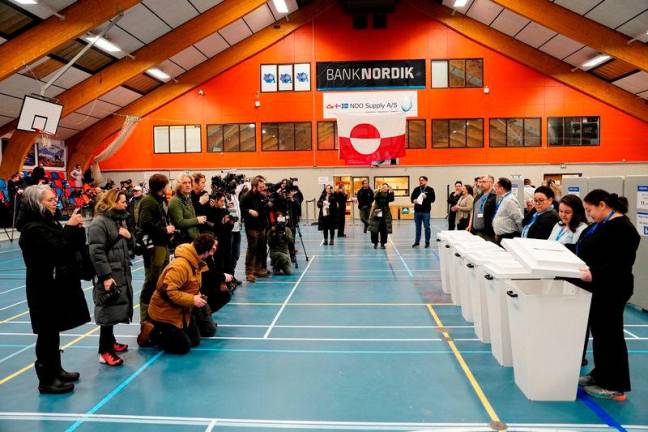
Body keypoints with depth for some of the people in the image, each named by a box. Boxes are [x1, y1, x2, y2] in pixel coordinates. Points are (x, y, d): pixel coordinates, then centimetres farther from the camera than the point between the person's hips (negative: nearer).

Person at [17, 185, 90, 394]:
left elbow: (74, 246, 11)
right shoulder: (33, 228, -17)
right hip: (46, 289, -9)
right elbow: (58, 250, -26)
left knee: (52, 331, 17)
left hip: (56, 286, 9)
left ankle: (56, 370, 29)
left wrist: (77, 228, -5)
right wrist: (71, 227, -18)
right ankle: (46, 380, 9)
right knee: (47, 333, -1)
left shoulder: (49, 223, 11)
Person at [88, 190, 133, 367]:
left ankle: (110, 341, 32)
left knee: (116, 310, 17)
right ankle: (104, 351, 0)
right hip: (109, 275, -9)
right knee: (109, 311, -7)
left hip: (122, 274, 9)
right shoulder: (99, 223, -14)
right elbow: (96, 252, -21)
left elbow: (128, 246, 24)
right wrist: (106, 276, -25)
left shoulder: (120, 219, 16)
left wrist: (129, 236, 0)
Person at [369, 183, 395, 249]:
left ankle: (382, 243, 12)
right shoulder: (378, 193, 2)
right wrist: (379, 191, -32)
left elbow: (391, 199, -14)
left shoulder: (388, 194, 5)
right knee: (374, 229, -1)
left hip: (385, 214, 1)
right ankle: (375, 242, 15)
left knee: (384, 230, 0)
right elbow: (375, 197, -18)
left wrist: (391, 192, -28)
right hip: (376, 213, -1)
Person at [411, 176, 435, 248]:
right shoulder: (416, 189, 10)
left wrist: (426, 197, -21)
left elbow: (433, 199, -6)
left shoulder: (430, 190, 0)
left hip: (426, 211, -3)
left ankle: (427, 242, 11)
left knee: (427, 227, 3)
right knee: (418, 227, 11)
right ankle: (417, 241, 19)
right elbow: (412, 197, 12)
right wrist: (414, 200, -9)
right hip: (417, 211, 3)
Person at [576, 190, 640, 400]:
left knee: (609, 334, 0)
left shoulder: (621, 228, -18)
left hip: (611, 291, -9)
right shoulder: (602, 225, 11)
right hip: (598, 289, 9)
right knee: (599, 332, 17)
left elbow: (620, 264, -25)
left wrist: (594, 274, -33)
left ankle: (615, 387, 12)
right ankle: (600, 375, 30)